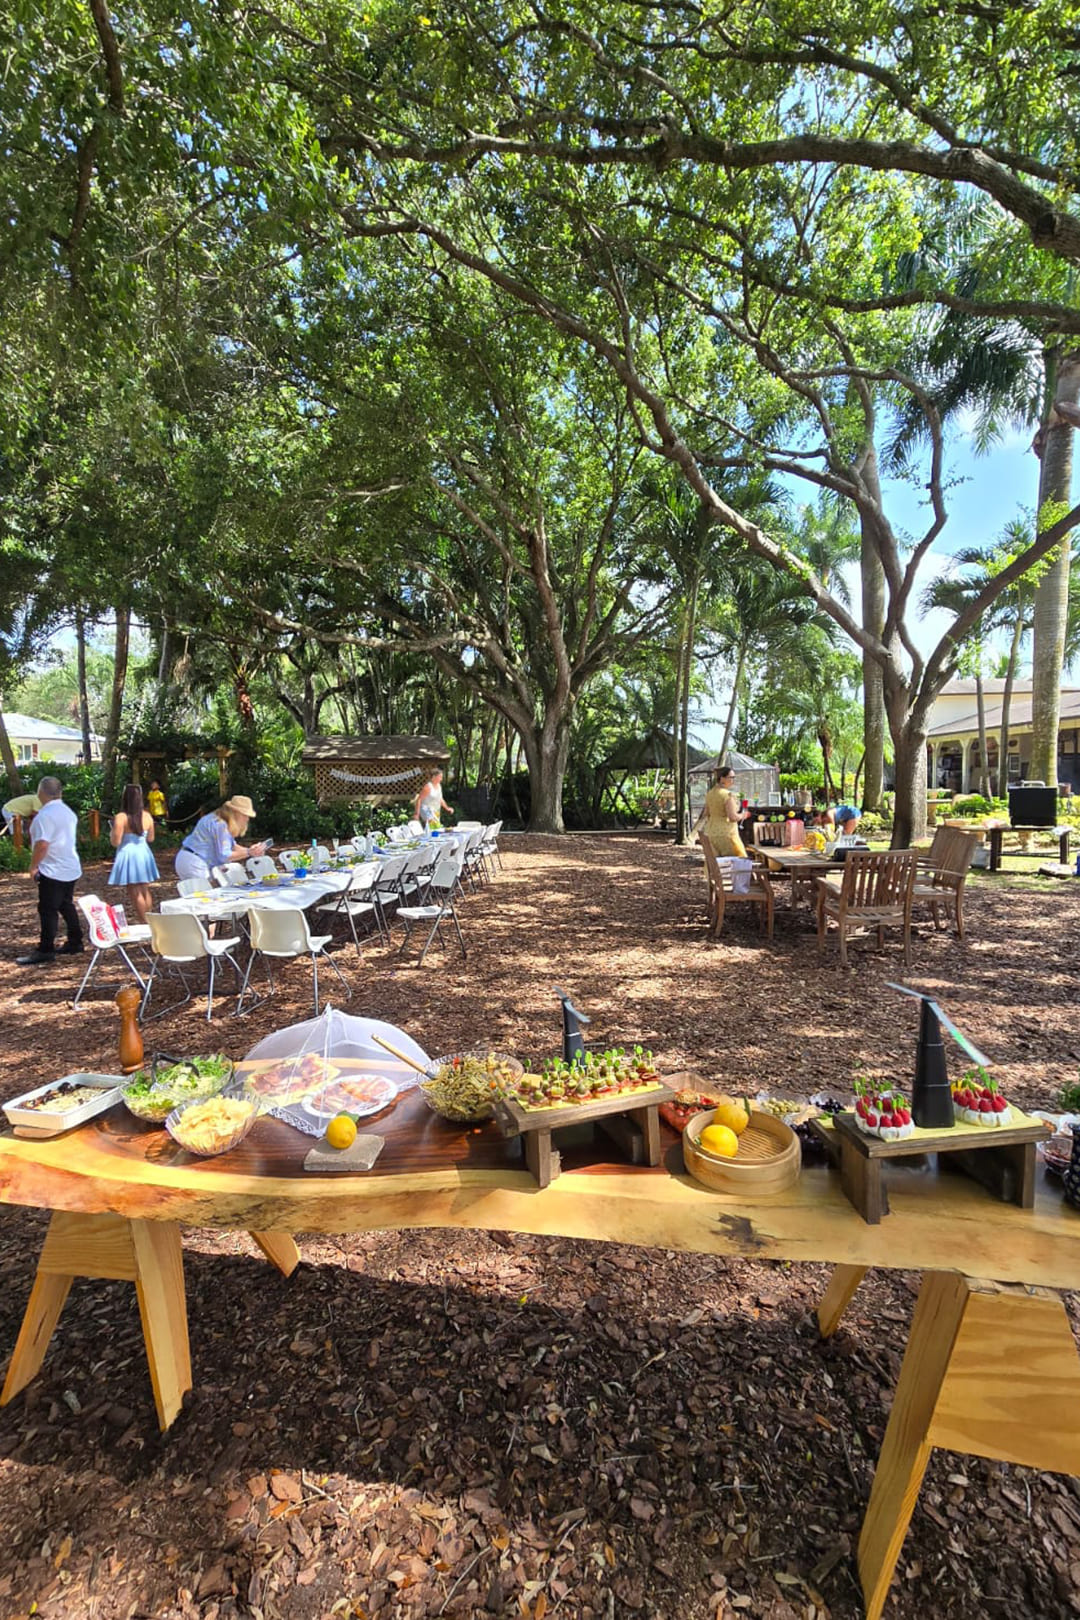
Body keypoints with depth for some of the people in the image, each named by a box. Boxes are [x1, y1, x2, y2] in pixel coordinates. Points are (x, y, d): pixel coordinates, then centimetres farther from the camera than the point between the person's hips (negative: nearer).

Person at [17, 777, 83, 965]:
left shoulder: (45, 815, -19)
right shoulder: (68, 811, 9)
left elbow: (42, 844, -25)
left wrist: (33, 866, -13)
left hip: (52, 870, -9)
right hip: (71, 868, 9)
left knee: (48, 910, -2)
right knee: (66, 906, 17)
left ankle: (45, 951, 3)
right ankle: (75, 943, 23)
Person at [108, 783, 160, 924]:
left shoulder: (121, 817, -15)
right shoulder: (147, 816, 0)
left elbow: (115, 842, -14)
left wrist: (112, 833, 5)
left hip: (128, 855, -5)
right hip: (143, 854, 5)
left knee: (135, 892, 2)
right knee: (144, 890, 17)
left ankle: (144, 923, 3)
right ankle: (148, 920, 23)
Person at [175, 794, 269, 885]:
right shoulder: (219, 825, -21)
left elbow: (232, 846, 13)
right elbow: (223, 856, -21)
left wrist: (250, 849, -2)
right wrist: (248, 853, -22)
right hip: (194, 864, -11)